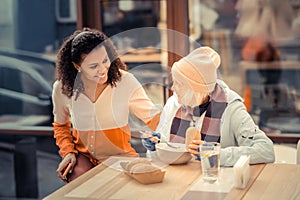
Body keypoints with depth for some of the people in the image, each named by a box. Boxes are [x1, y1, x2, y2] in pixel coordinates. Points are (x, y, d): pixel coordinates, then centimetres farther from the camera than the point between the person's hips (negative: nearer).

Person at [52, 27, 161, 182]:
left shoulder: (125, 81, -11)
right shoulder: (62, 88, -5)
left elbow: (154, 117, -8)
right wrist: (68, 152, -2)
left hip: (119, 156, -1)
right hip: (83, 155, 1)